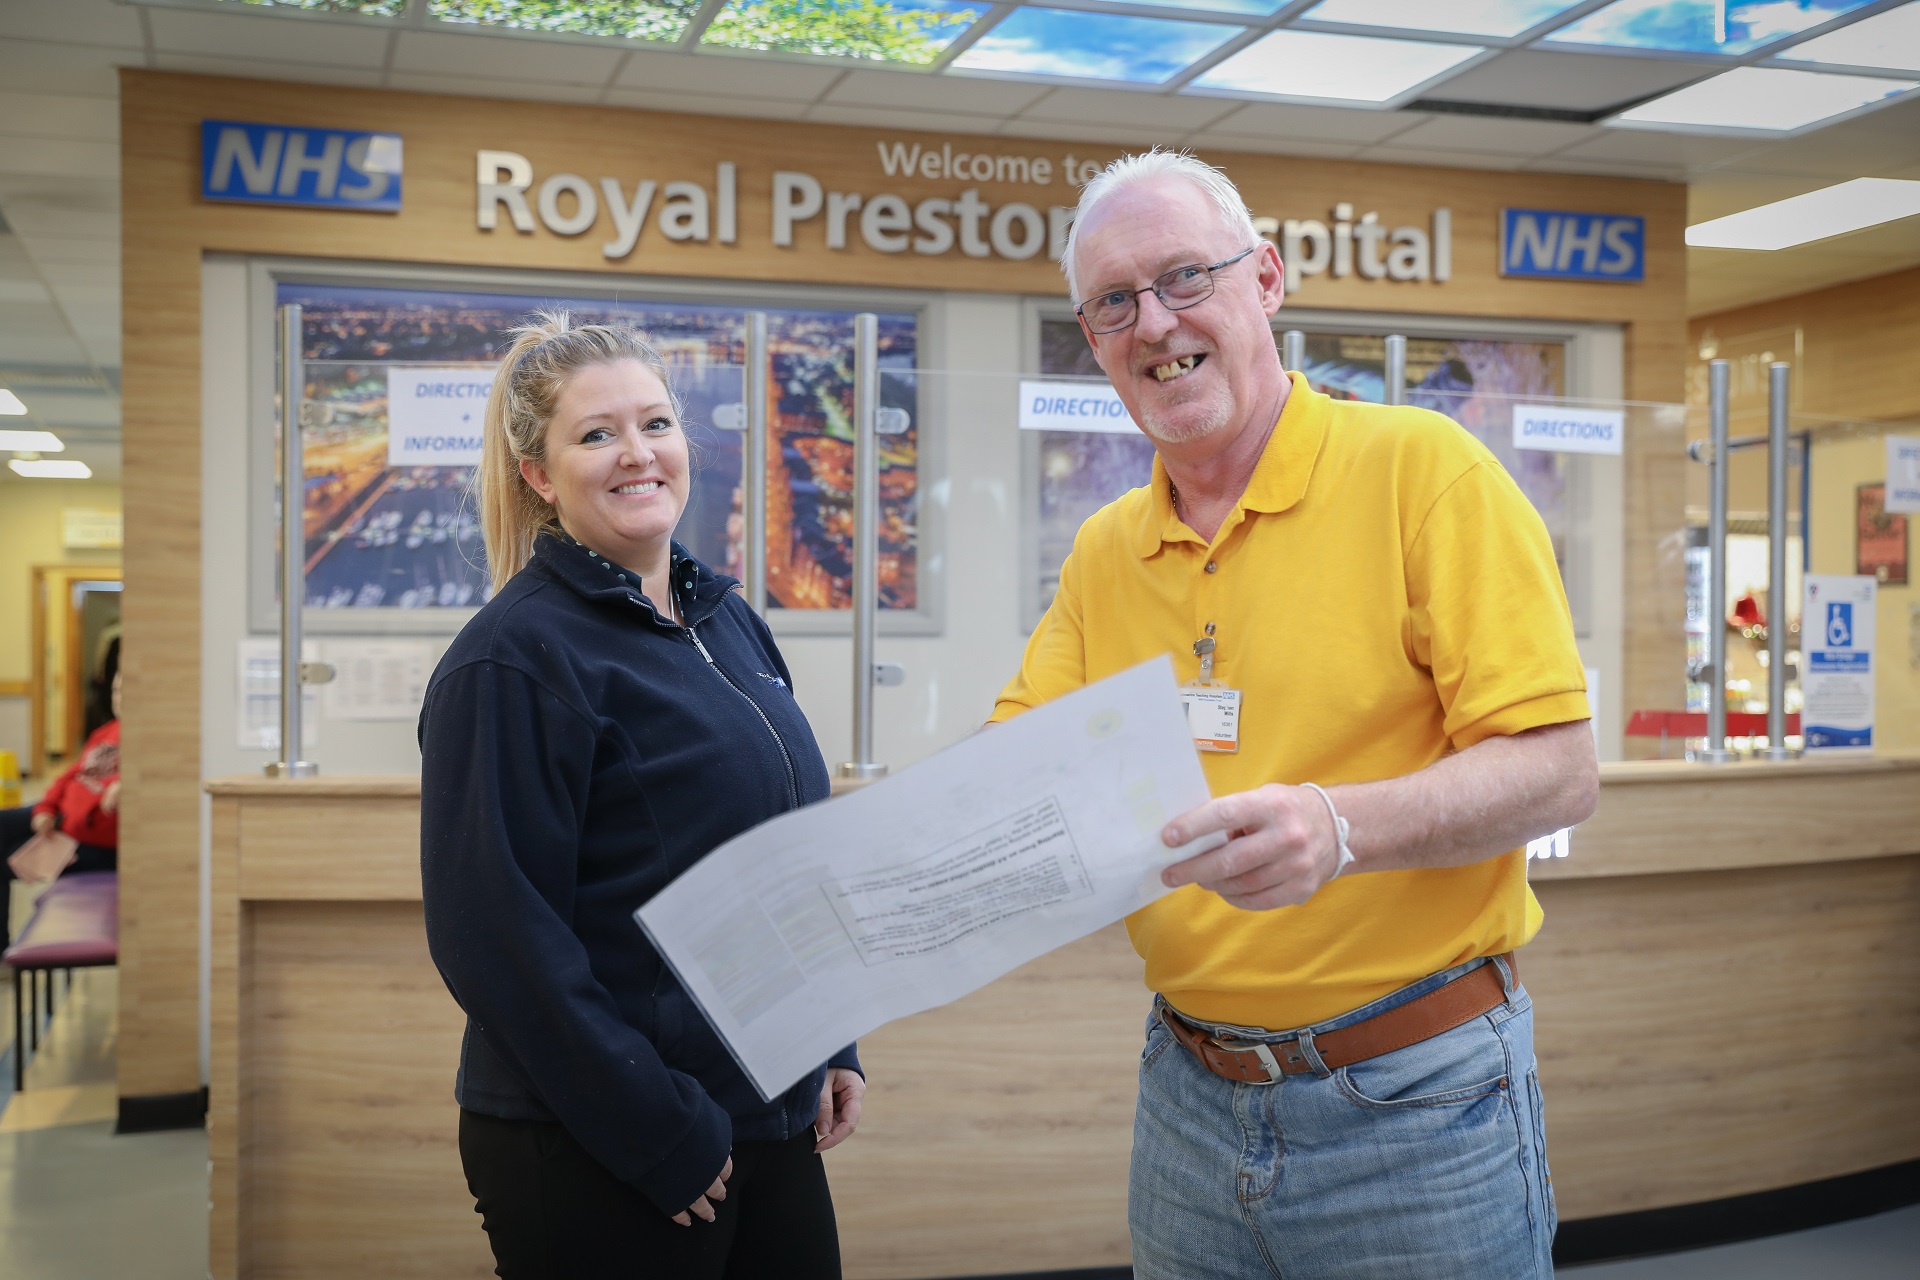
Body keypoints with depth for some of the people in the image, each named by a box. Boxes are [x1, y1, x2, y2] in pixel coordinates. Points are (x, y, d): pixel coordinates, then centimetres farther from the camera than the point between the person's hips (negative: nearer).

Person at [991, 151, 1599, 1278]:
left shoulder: (1423, 469, -9)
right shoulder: (1102, 554, 7)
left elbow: (1558, 769, -15)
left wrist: (1340, 826, -31)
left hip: (1415, 1101, -4)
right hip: (1189, 1091, 5)